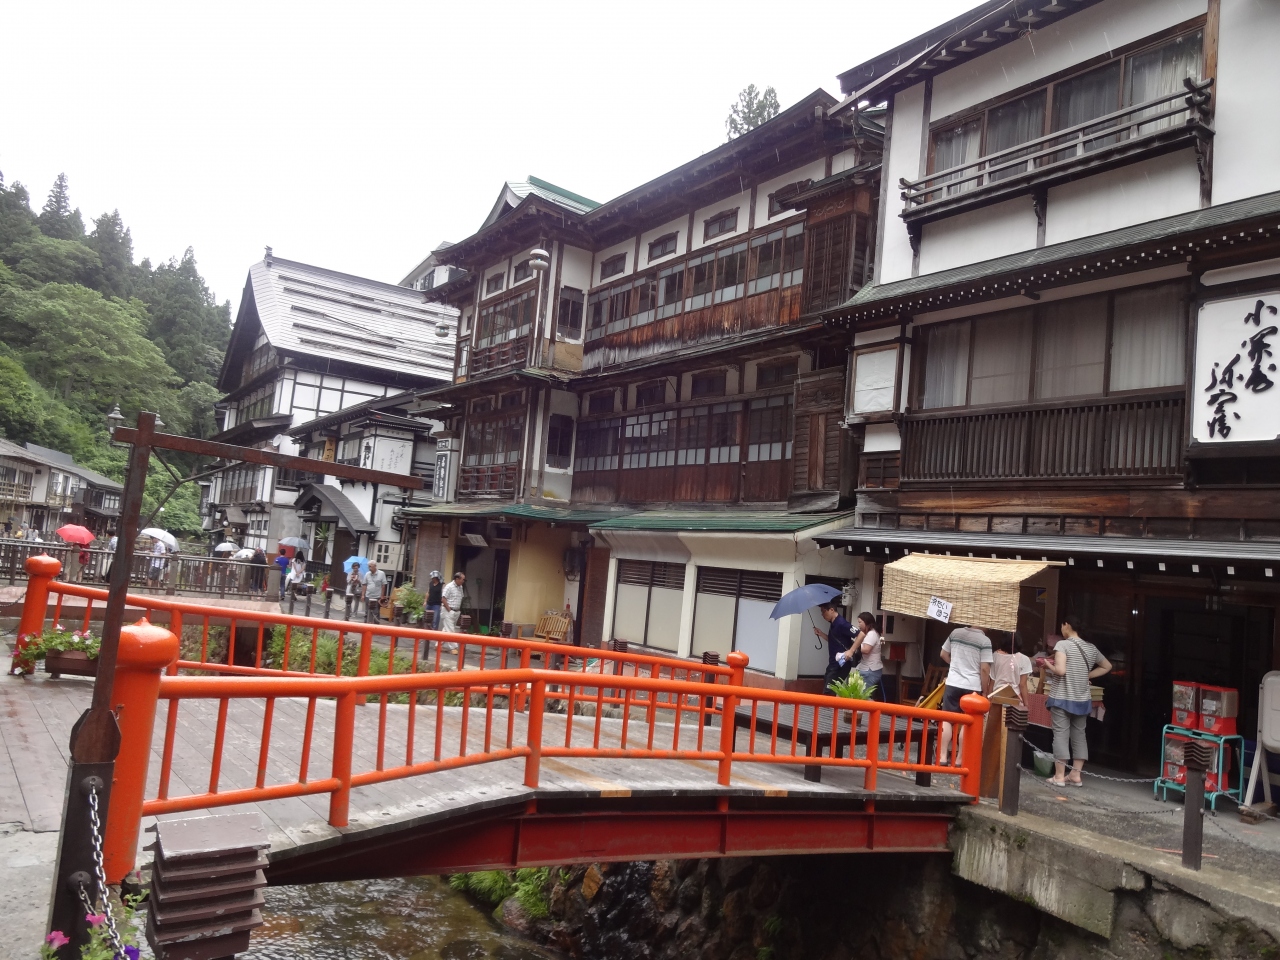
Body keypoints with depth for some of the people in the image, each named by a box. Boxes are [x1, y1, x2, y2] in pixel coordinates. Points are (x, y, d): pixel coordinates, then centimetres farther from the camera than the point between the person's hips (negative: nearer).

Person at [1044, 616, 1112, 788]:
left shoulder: (1063, 644, -13)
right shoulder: (1091, 648, 8)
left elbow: (1060, 670, -23)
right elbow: (1107, 666, 22)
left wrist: (1049, 665, -4)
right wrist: (1087, 675, 17)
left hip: (1062, 698, -5)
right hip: (1082, 699, 6)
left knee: (1061, 735, -1)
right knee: (1079, 735, 12)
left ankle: (1059, 776, 1)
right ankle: (1076, 775, 14)